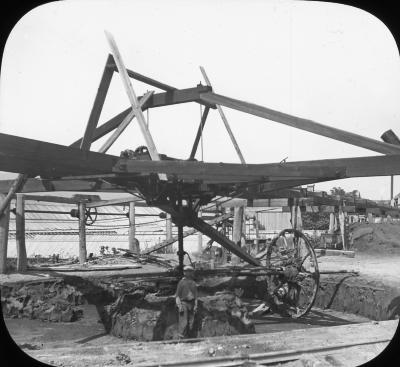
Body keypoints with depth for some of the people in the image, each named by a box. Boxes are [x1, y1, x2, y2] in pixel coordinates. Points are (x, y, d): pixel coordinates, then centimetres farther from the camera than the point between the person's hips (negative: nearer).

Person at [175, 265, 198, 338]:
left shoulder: (193, 283, 13)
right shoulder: (181, 282, -1)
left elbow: (195, 295, 16)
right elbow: (177, 295, -4)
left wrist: (195, 306, 5)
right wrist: (179, 305, -14)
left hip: (191, 304, 5)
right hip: (183, 303, -5)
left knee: (190, 323, 2)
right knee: (183, 323, -10)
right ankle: (181, 337, -5)